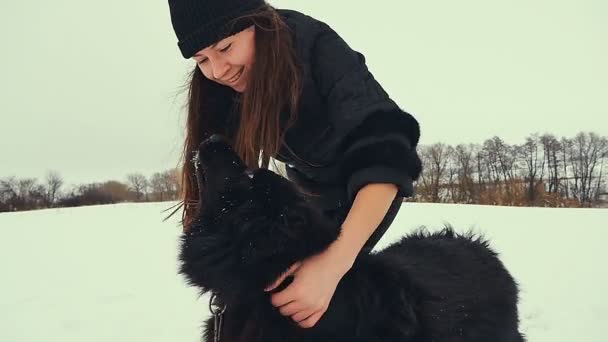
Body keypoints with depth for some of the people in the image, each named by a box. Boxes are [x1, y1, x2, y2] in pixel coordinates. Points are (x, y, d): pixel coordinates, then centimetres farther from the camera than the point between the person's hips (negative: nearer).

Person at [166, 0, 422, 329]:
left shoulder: (317, 48, -35)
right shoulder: (225, 91, -18)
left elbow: (384, 154, -44)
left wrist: (333, 262, -55)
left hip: (375, 185, -5)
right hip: (314, 186, 5)